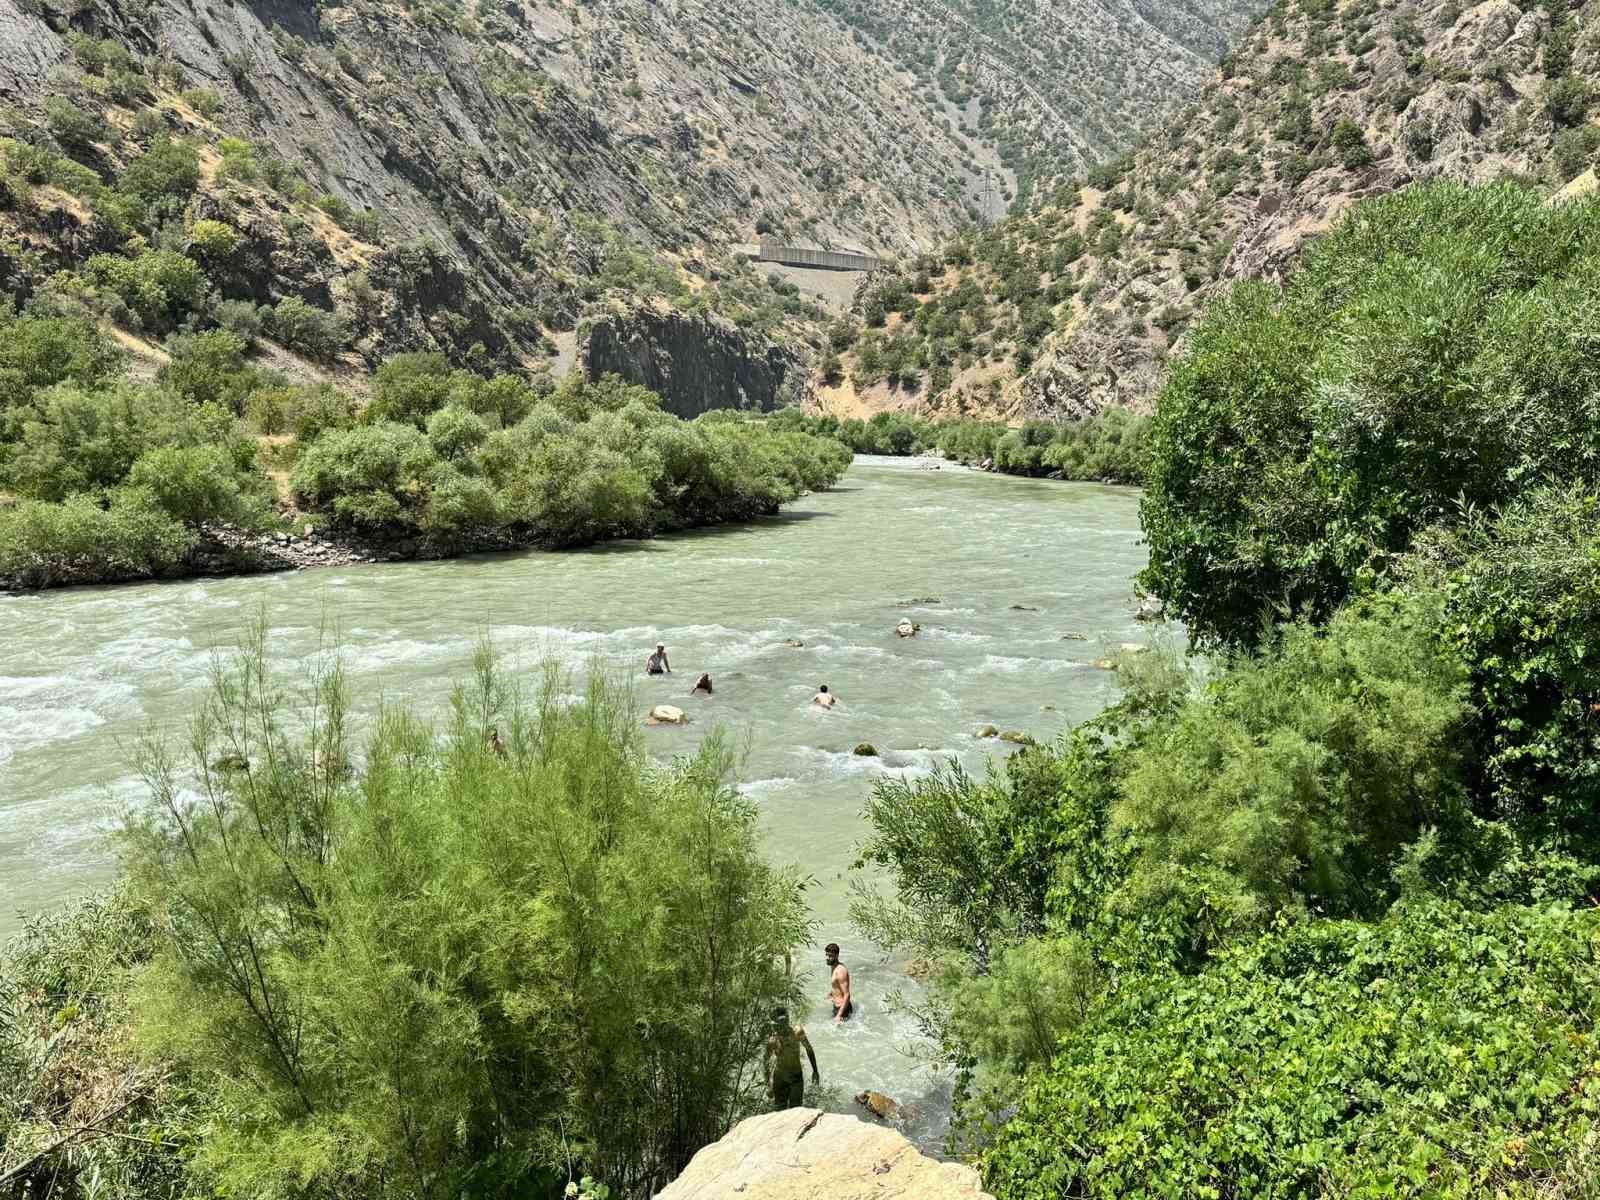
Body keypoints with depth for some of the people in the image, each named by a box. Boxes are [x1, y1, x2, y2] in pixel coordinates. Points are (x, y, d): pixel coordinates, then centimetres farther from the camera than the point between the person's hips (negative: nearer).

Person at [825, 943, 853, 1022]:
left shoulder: (840, 971, -26)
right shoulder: (834, 967, 3)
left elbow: (847, 995, -27)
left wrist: (839, 1015, -29)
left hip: (842, 1008, -10)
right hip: (837, 1006, 10)